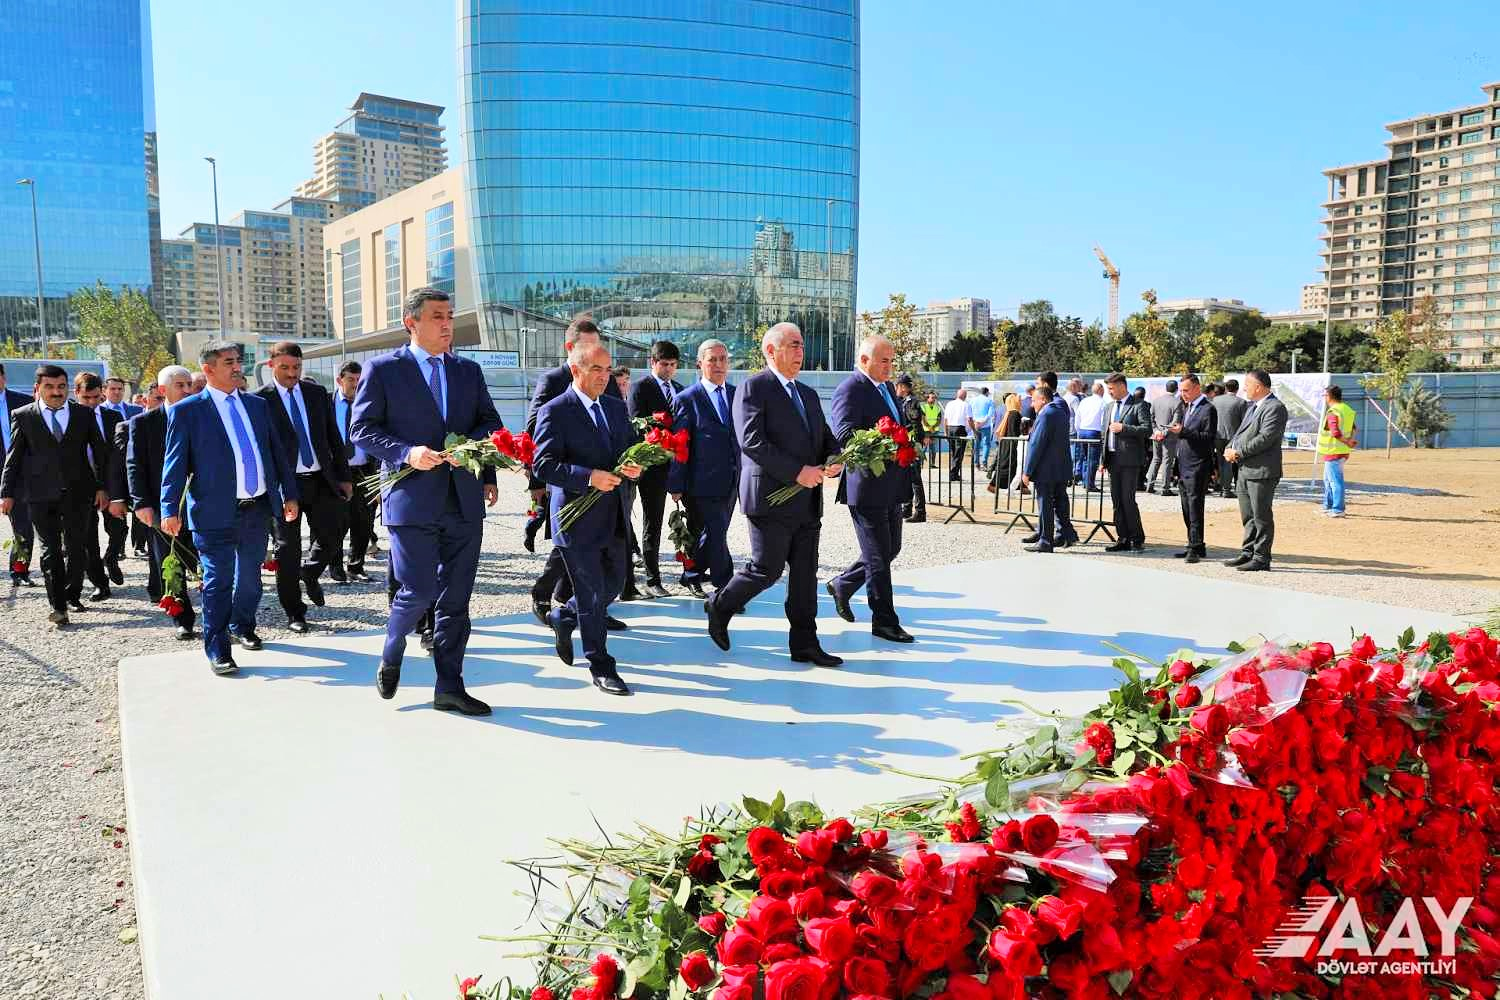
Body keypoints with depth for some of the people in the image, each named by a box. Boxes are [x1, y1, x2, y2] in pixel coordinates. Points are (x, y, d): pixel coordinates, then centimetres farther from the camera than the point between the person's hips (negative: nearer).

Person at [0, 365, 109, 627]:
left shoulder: (84, 414, 5)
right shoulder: (22, 416, 3)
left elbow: (101, 451, 8)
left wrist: (102, 487, 3)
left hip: (78, 492, 1)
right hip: (41, 495, -1)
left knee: (77, 548, 5)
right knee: (50, 551, 1)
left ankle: (72, 595, 23)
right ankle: (58, 606, 4)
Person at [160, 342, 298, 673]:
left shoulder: (257, 404, 12)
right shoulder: (186, 411, -2)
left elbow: (275, 452, 15)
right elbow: (174, 464, -4)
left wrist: (289, 495, 13)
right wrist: (170, 510, -11)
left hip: (259, 508, 5)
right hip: (217, 512, -5)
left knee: (250, 576, 17)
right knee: (218, 581, -2)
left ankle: (242, 627, 39)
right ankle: (217, 651, 8)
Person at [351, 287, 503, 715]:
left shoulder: (469, 370, 14)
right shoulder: (382, 369, 1)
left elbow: (490, 422, 15)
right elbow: (362, 430, -1)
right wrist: (406, 452, -17)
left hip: (464, 501, 4)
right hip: (413, 499, -4)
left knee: (455, 599, 7)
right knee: (418, 591, -7)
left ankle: (449, 688, 17)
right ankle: (390, 658, 24)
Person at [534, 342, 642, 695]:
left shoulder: (617, 407, 12)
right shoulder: (554, 411, -9)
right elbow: (543, 465, -15)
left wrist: (635, 467, -5)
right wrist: (588, 477, -26)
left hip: (614, 517, 7)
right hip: (579, 517, -7)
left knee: (613, 585, 17)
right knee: (592, 595, 2)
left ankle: (562, 618, 43)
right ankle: (601, 667, 15)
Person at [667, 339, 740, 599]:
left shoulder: (737, 395, 11)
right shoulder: (686, 399, -6)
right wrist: (676, 486, -9)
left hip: (731, 483, 6)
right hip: (703, 483, -6)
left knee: (710, 535, 14)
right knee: (715, 536, -5)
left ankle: (692, 576, 32)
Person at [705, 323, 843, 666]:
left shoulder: (809, 394, 20)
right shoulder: (754, 387, -6)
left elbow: (826, 438, 20)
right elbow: (751, 441, -17)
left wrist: (834, 461, -4)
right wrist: (797, 472, -20)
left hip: (808, 501, 7)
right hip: (772, 498, -7)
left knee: (805, 574, 8)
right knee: (767, 570, -3)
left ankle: (805, 644, 15)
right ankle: (719, 606, 21)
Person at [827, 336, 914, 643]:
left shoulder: (887, 387, 16)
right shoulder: (850, 390, -13)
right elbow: (844, 434, -26)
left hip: (891, 487, 9)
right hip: (867, 486, -9)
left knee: (891, 549, 18)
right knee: (878, 555, 0)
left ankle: (842, 585, 36)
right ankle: (884, 621, 12)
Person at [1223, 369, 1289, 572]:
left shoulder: (1275, 408, -13)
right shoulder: (1253, 406, 18)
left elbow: (1265, 438, -21)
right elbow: (1241, 432, 19)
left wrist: (1238, 452, -17)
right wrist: (1230, 448, 0)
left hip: (1262, 471, -9)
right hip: (1245, 470, 9)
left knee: (1261, 517, -2)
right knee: (1248, 516, 15)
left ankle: (1261, 558, 4)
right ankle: (1248, 553, 24)